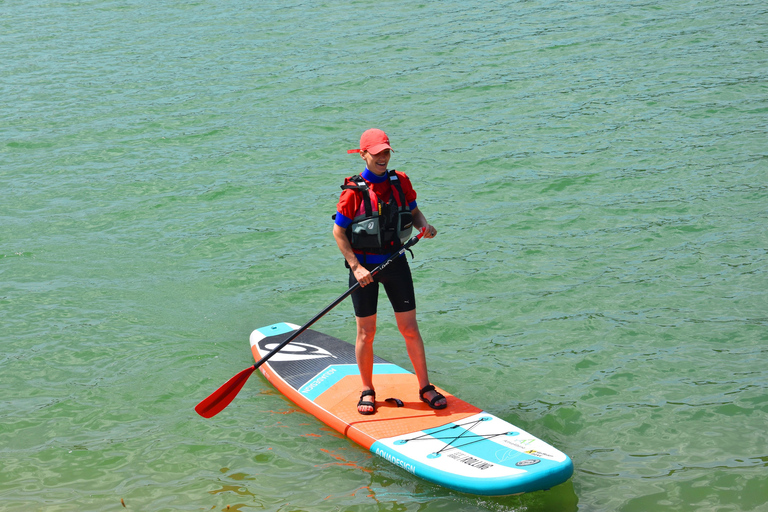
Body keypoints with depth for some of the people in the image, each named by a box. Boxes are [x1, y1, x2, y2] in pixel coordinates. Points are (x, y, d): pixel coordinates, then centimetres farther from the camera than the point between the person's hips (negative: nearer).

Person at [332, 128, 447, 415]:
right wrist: (356, 267, -14)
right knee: (366, 333, 5)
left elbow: (414, 211, 14)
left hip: (395, 262, 3)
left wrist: (424, 225, -9)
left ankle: (425, 387, 14)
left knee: (410, 329, 3)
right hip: (364, 266, -3)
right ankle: (367, 391, 21)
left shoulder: (401, 182, 0)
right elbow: (338, 232, -8)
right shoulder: (354, 191, -12)